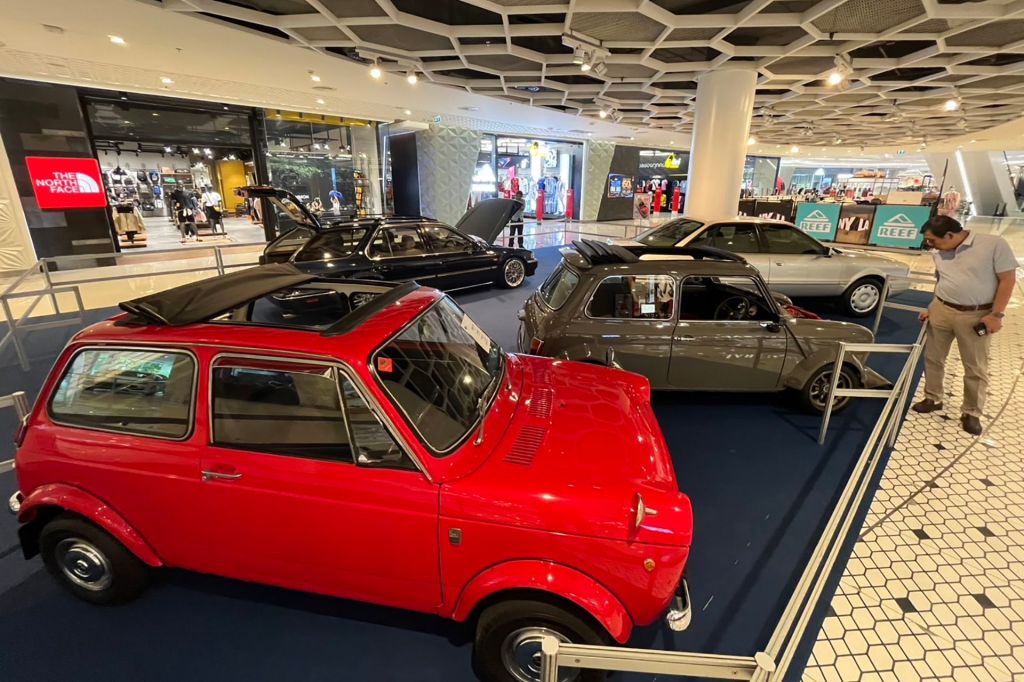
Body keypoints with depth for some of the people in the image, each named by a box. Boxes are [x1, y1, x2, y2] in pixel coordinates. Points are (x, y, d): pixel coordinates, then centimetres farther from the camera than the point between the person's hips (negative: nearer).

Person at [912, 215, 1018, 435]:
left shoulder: (994, 244, -11)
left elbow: (1008, 279, -10)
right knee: (933, 358, 10)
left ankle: (972, 413, 17)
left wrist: (996, 314, -15)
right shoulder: (939, 254, 5)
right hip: (941, 310, 5)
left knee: (976, 368, 5)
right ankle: (933, 399, 27)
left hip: (976, 316, -4)